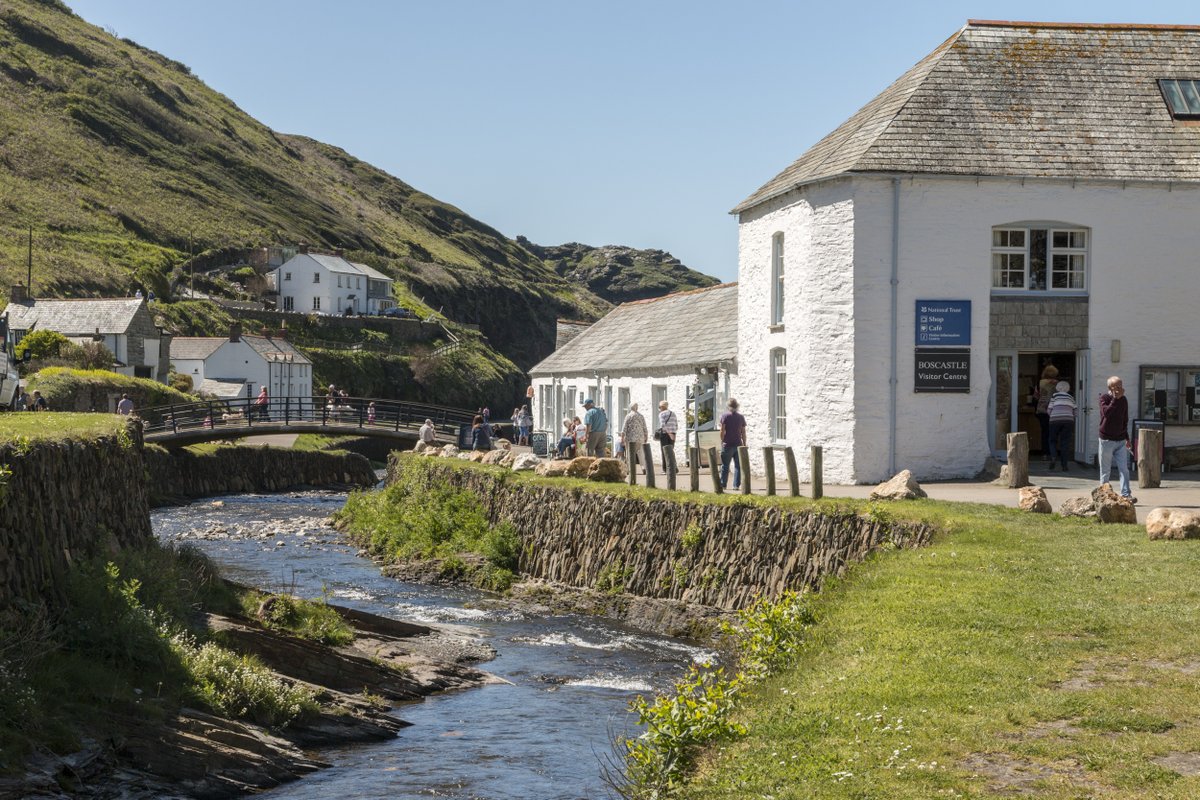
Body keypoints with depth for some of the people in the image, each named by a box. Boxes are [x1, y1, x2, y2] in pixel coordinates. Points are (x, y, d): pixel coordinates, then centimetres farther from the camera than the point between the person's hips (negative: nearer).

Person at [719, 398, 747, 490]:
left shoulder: (724, 416, -5)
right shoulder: (741, 417, 6)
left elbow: (722, 431, -9)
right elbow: (743, 432, 6)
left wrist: (722, 441, 0)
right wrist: (744, 444, 12)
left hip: (727, 444, -3)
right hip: (738, 444, 3)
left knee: (725, 466, 5)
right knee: (738, 466, 6)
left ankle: (723, 485, 7)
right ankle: (736, 485, 3)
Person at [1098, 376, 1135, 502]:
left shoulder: (1123, 400, 8)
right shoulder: (1104, 398, -7)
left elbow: (1125, 420, 17)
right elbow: (1106, 413, -26)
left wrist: (1127, 438, 17)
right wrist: (1115, 398, -24)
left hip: (1120, 440, 4)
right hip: (1106, 439, -4)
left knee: (1124, 469, -6)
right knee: (1105, 470, 4)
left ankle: (1126, 495, -9)